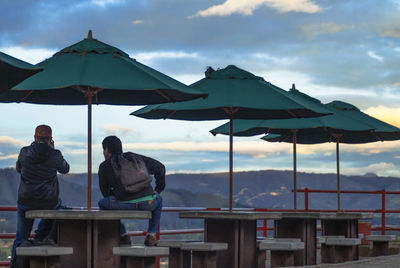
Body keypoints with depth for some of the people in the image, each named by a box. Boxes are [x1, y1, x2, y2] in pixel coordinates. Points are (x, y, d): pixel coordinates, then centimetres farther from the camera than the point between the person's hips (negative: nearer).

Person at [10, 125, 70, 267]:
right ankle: (40, 237, 26)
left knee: (21, 237, 15)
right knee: (57, 203, 36)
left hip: (26, 202, 1)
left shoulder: (25, 152, -2)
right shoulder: (55, 155, -6)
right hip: (48, 202, -1)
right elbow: (65, 169, 13)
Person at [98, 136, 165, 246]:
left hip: (124, 204, -2)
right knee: (158, 199, 38)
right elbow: (160, 167, 23)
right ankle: (151, 235, 24)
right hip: (148, 203, 3)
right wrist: (158, 189, 32)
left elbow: (105, 192, 19)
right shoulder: (134, 157, 19)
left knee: (102, 203, 27)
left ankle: (122, 235, 18)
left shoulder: (104, 167, 12)